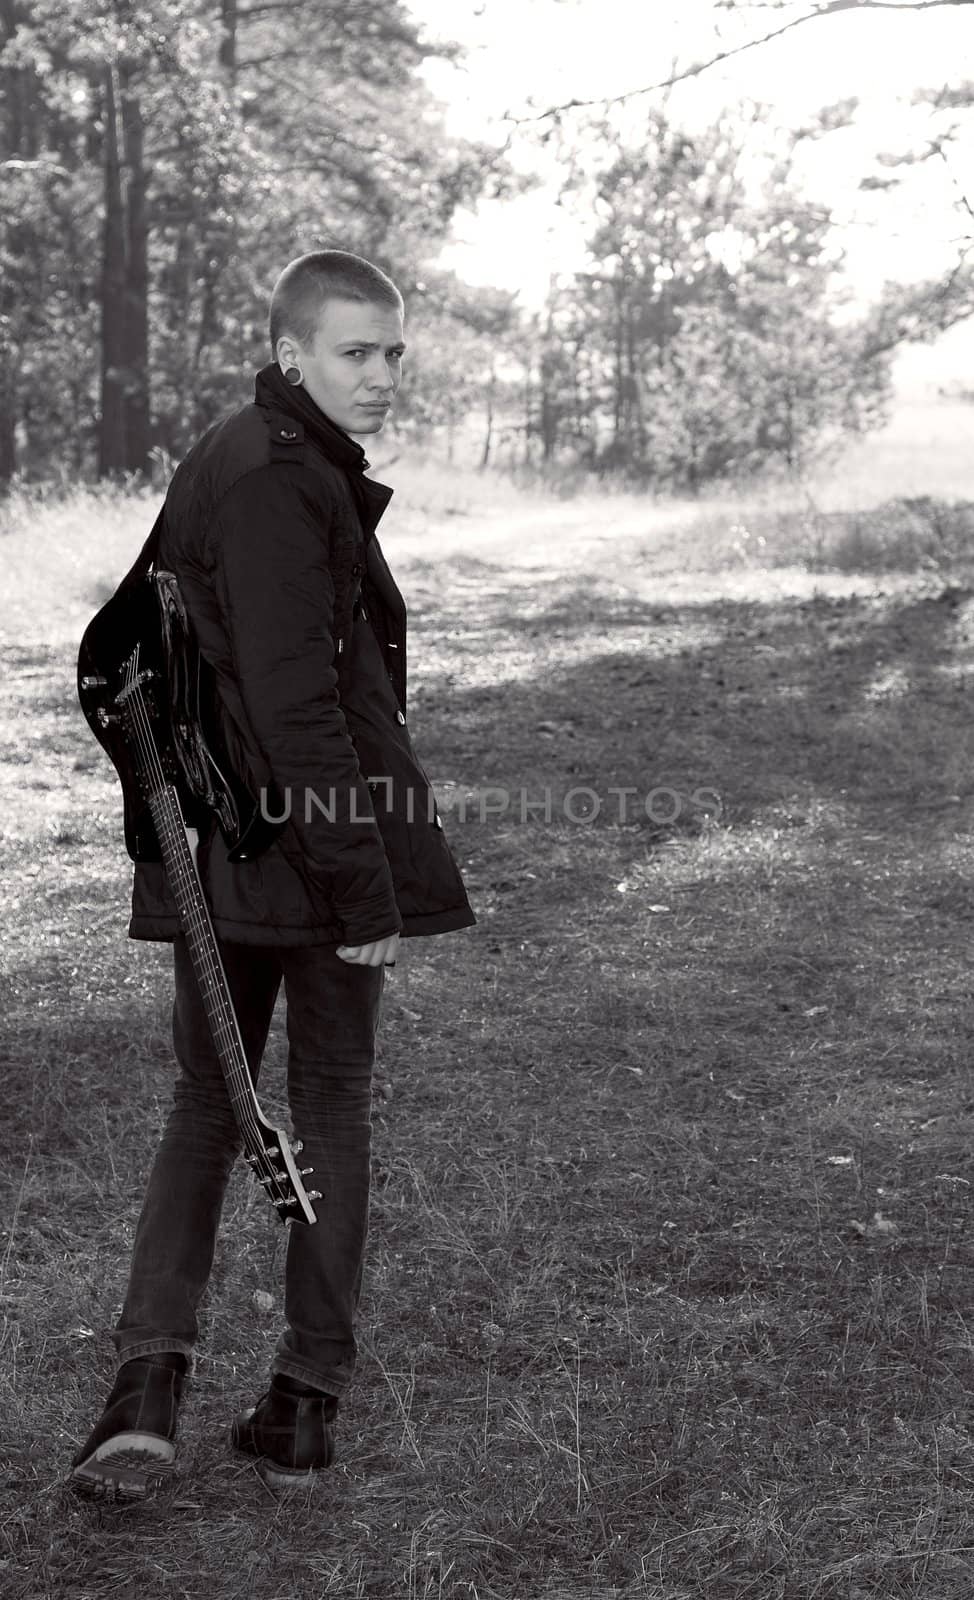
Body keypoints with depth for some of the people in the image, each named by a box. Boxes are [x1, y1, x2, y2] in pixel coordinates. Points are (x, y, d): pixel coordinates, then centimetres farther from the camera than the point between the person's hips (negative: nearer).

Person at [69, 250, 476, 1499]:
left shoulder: (223, 462, 14)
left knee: (204, 1102, 15)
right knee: (332, 1105, 6)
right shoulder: (280, 484, -17)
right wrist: (364, 887, -21)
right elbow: (296, 704, -23)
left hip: (218, 844, 8)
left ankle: (150, 1382, 4)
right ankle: (304, 1406, 15)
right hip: (316, 834, -8)